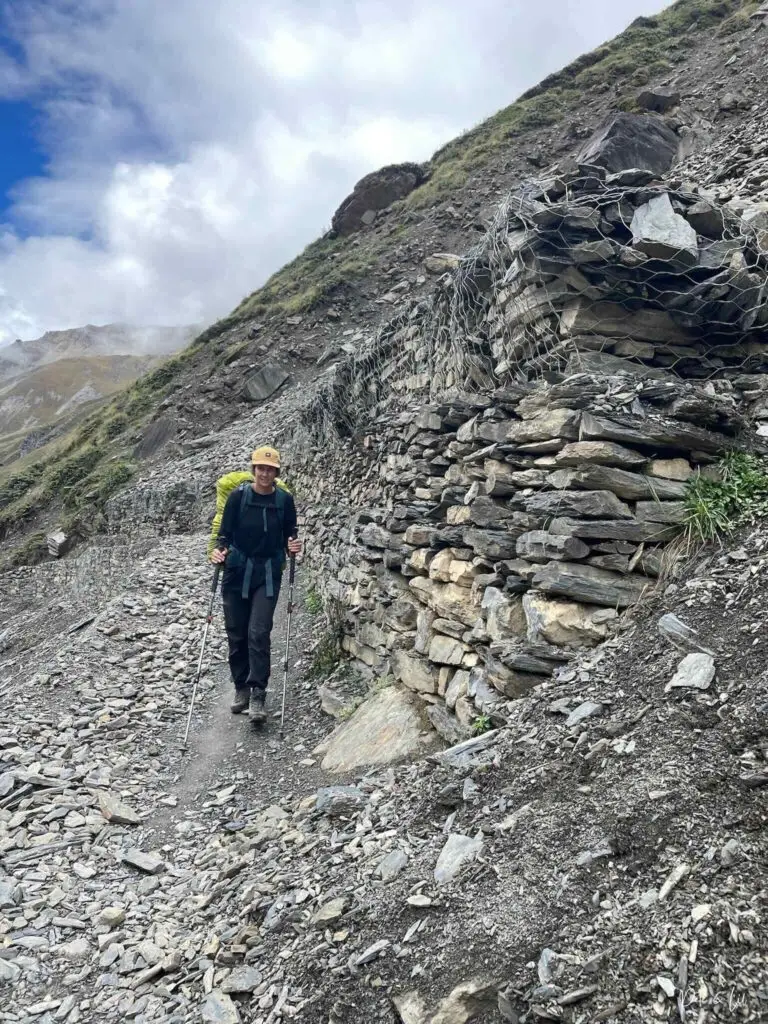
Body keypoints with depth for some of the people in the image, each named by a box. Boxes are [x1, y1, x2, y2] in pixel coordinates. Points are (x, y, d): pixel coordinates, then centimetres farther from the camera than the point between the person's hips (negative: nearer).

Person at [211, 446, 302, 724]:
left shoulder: (285, 500, -1)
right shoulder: (238, 496, -4)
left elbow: (289, 535, 7)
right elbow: (225, 532, -1)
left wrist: (293, 547, -14)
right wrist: (219, 551, -20)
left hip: (268, 575, -1)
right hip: (237, 572, 1)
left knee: (258, 633, -11)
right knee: (236, 634, 8)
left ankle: (258, 695, -4)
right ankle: (241, 688, 25)